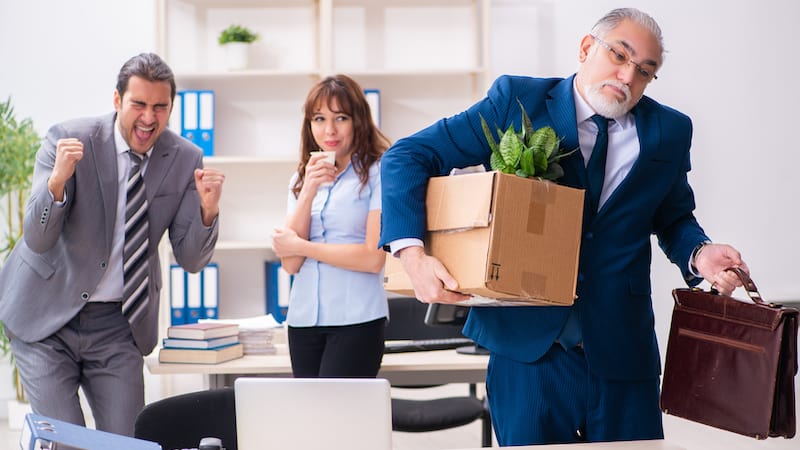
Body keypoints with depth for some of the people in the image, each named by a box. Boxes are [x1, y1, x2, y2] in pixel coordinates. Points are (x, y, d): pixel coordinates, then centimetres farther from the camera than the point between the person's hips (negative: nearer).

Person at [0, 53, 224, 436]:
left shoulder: (185, 159, -5)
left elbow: (191, 260, -4)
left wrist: (208, 211, -23)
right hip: (45, 317, -3)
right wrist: (58, 179, -37)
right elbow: (37, 240, -19)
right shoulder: (68, 139, -14)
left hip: (118, 324, 3)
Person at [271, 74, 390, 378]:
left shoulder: (377, 173, -4)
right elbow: (291, 264, 2)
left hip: (356, 318, -5)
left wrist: (301, 246, -2)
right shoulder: (301, 179, 13)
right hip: (304, 318, 5)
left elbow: (374, 258, -11)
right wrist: (309, 191, -7)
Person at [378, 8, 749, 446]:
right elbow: (406, 157, -5)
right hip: (528, 347, -2)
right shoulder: (516, 101, -3)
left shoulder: (669, 131, 5)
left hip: (623, 355, 2)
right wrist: (413, 254, -19)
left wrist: (699, 254, -6)